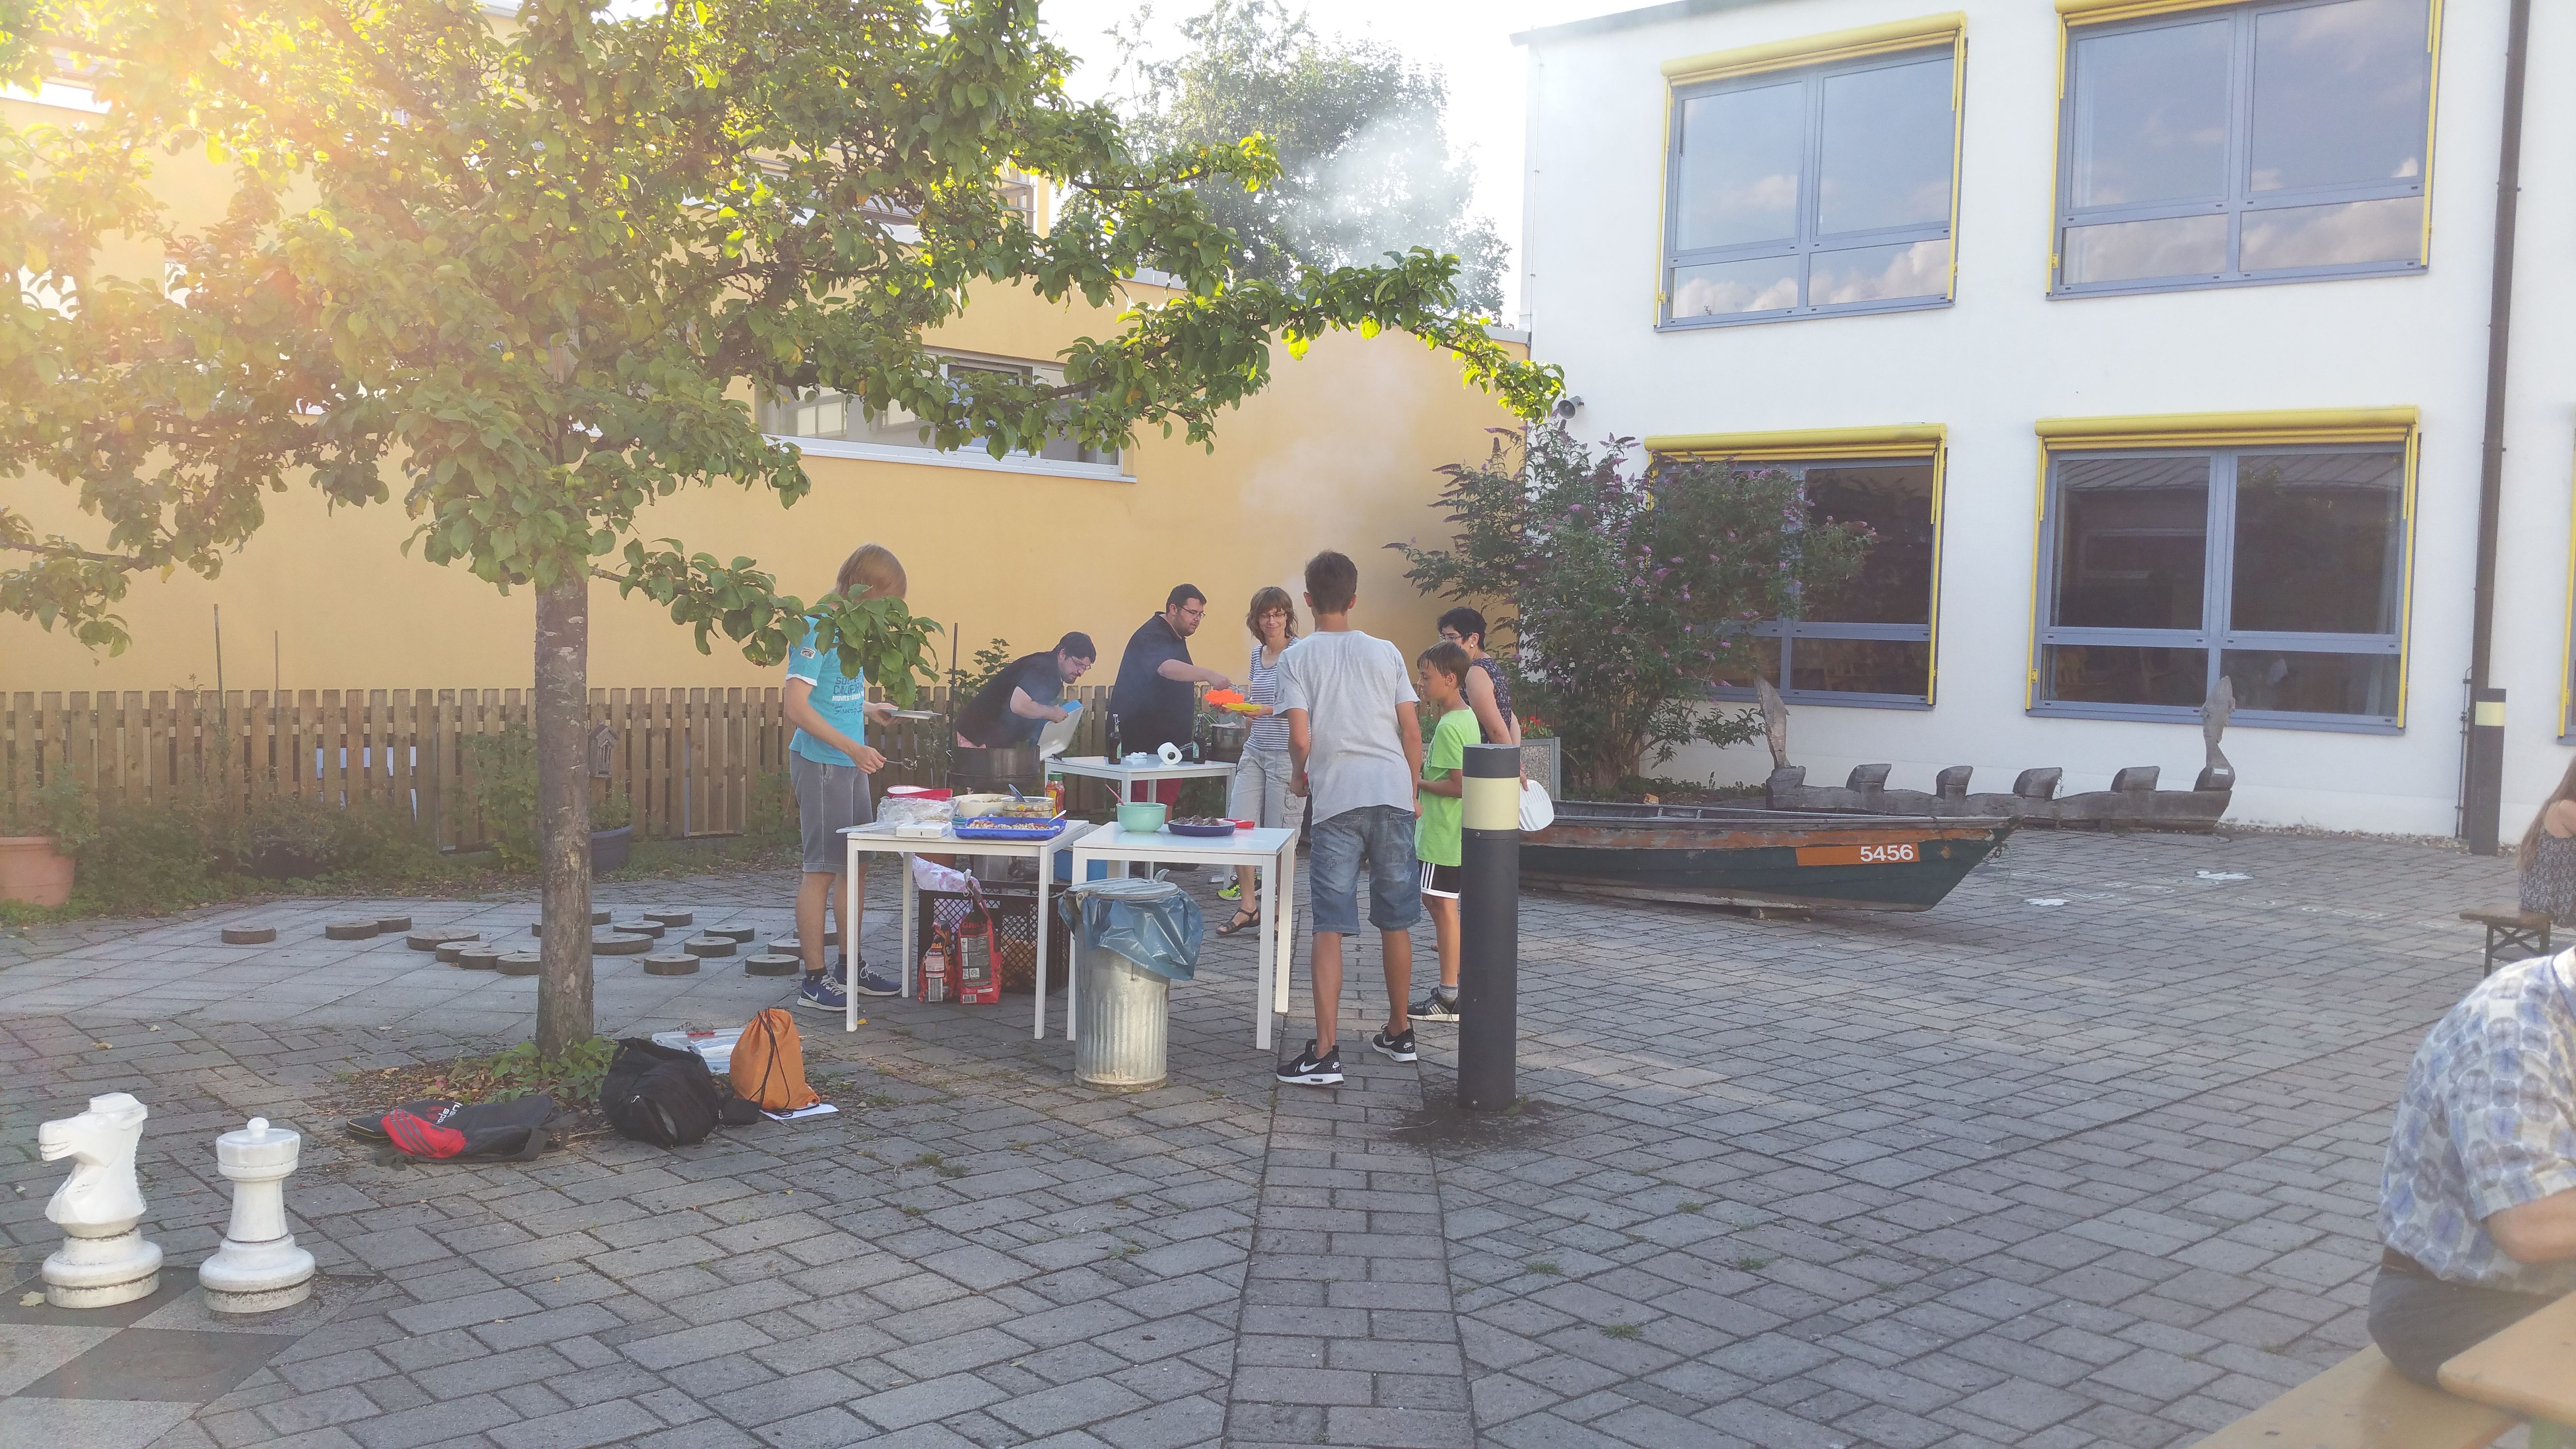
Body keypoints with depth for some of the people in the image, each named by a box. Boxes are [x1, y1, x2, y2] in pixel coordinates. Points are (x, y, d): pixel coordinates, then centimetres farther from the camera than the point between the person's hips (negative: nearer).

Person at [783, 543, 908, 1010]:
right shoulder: (816, 629, -16)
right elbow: (798, 708, -22)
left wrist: (869, 709, 10)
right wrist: (854, 747, -25)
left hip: (851, 763, 9)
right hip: (820, 763, -9)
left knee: (857, 863, 13)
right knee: (822, 868, -4)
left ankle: (850, 969, 24)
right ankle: (814, 981, 3)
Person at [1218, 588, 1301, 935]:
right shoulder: (1257, 653, 14)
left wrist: (1270, 710, -27)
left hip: (1288, 754, -7)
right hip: (1255, 750, 7)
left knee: (1280, 836, -1)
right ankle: (1248, 907, 12)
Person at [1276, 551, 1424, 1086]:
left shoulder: (1297, 657, 1)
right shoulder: (1385, 653, 9)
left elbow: (1300, 739, -8)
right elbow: (1412, 732, 7)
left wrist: (1300, 778, 13)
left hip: (1336, 800, -3)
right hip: (1392, 794, 3)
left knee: (1330, 926, -3)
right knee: (1396, 921, 14)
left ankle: (1326, 1051, -9)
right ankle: (1399, 1032, 26)